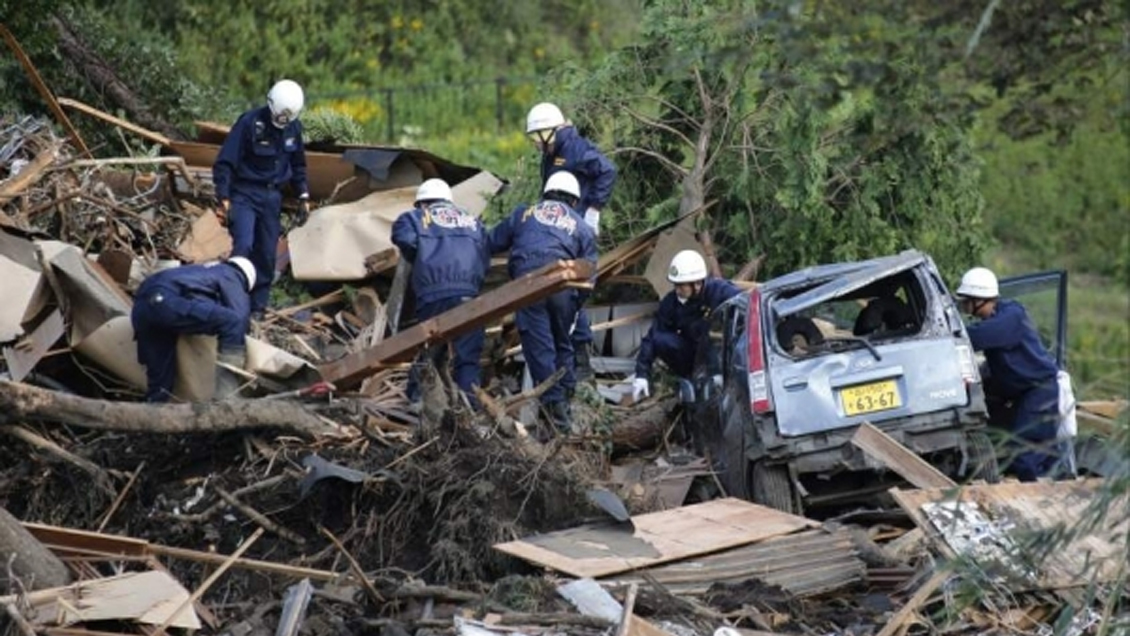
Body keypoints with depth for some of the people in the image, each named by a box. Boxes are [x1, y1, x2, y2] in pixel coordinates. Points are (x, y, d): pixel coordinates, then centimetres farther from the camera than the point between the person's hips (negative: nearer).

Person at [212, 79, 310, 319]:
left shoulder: (294, 128, 4)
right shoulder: (249, 123, -15)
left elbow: (298, 165, 19)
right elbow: (225, 162, -15)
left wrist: (303, 196, 10)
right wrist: (224, 198, -22)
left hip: (272, 197, 6)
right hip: (245, 193, -5)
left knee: (267, 254, 6)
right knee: (244, 245, -22)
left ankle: (257, 307, 15)